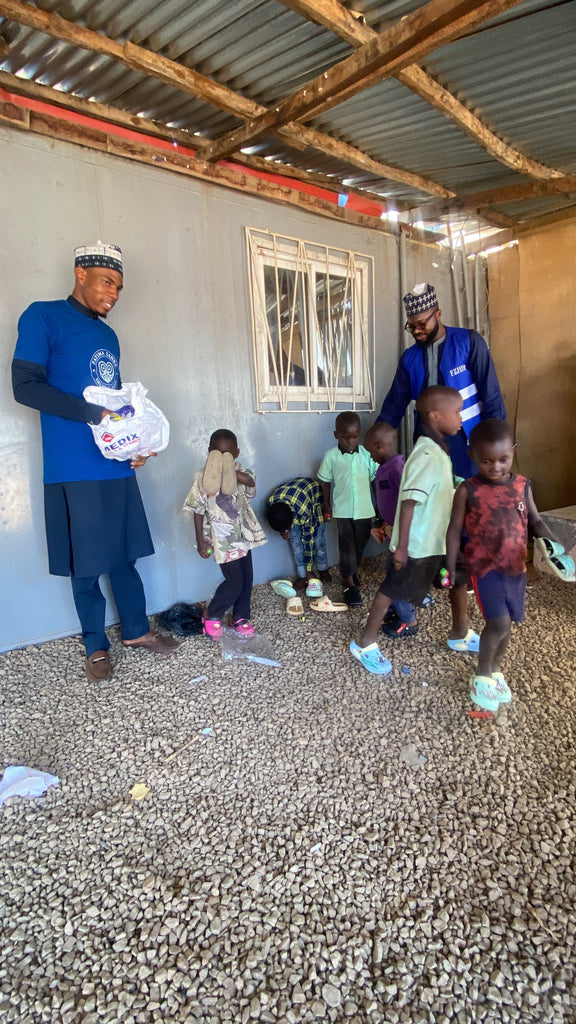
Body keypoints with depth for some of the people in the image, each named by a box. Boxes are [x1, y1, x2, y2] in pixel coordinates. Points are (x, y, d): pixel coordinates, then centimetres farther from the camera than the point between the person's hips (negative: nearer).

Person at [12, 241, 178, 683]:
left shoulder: (108, 335, 19)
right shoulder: (43, 317, -2)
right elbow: (26, 385, -12)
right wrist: (95, 414, -20)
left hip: (117, 465, 6)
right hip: (74, 470, -6)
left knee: (123, 554, 12)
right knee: (85, 563, 4)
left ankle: (136, 630, 28)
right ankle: (96, 647, 21)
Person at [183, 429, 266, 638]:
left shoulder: (239, 472, 2)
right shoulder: (202, 477, -9)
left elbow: (251, 482, -22)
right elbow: (198, 511, -6)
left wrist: (232, 472, -35)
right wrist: (200, 540, -7)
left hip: (243, 534, 5)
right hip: (222, 538, -5)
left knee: (247, 578, 10)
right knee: (235, 582, -5)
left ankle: (240, 618, 28)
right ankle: (211, 616, 17)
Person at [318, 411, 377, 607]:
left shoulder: (367, 454, -3)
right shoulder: (331, 456, -6)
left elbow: (376, 479, 2)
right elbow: (325, 482, 3)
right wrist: (327, 505, 5)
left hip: (364, 508, 2)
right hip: (342, 509, -2)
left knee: (360, 544, 15)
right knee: (347, 546, 0)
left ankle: (352, 571, 39)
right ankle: (349, 583, 9)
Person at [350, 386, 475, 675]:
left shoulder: (439, 450, 6)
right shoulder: (427, 456, -24)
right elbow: (409, 502, -27)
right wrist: (402, 547, -25)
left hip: (440, 538, 9)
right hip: (416, 544, -9)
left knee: (459, 577, 20)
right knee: (392, 589, 4)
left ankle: (460, 632, 42)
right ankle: (365, 644, 20)